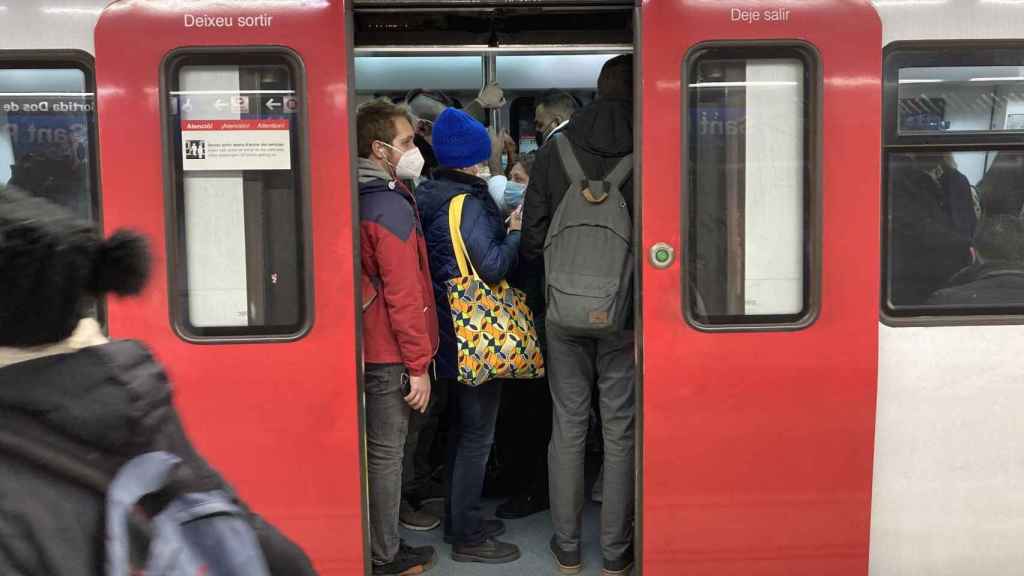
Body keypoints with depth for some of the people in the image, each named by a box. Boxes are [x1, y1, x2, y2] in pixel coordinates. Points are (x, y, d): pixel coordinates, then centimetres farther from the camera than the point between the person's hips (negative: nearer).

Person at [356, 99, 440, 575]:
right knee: (386, 454, 2)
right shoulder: (391, 205, -18)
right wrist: (418, 364, -16)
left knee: (381, 448, 17)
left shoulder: (365, 197, 10)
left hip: (369, 345, 9)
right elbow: (404, 294, -21)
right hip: (390, 354, -9)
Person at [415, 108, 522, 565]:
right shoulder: (467, 204, -19)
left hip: (451, 331, 9)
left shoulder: (429, 197, 8)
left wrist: (502, 225, 8)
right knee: (477, 435, 0)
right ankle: (467, 537, 8)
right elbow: (493, 268, -23)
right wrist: (516, 230, -8)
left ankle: (458, 519, 31)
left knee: (460, 428, 19)